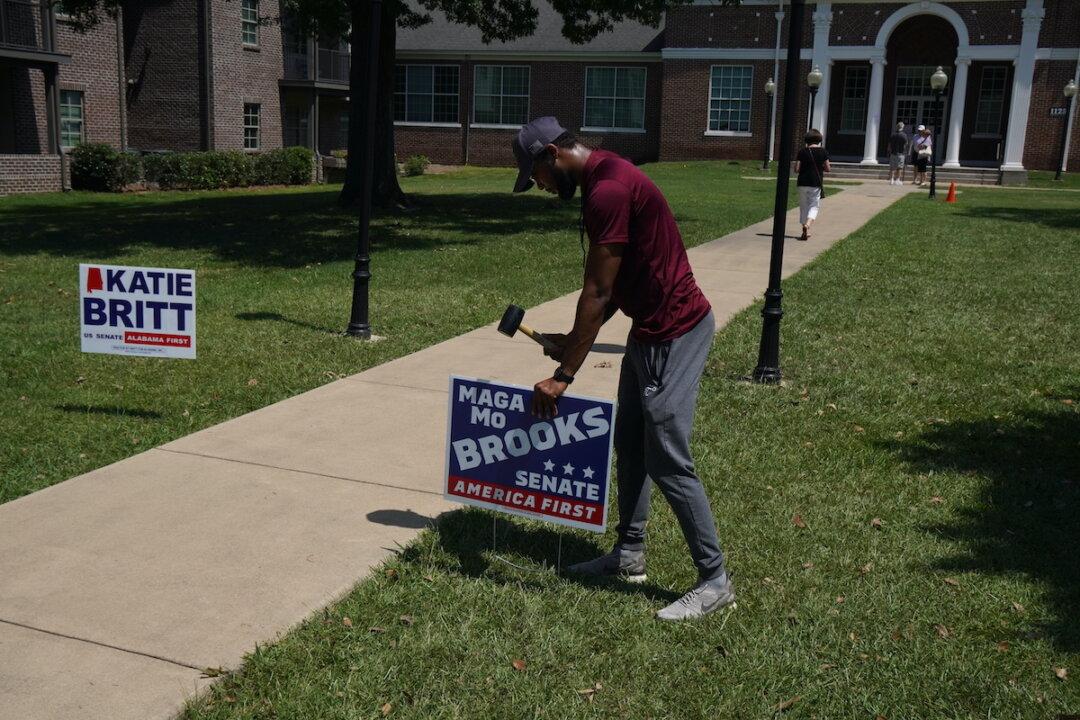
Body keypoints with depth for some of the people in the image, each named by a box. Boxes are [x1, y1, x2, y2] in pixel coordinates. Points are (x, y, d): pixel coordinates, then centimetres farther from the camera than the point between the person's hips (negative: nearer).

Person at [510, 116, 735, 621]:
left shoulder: (607, 192, -21)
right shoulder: (606, 179, 11)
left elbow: (597, 292, -22)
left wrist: (564, 375, -19)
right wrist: (574, 339, 8)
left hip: (672, 335, -11)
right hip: (651, 329, 11)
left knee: (668, 462, -5)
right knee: (630, 445, 17)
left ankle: (715, 582, 7)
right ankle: (629, 554, 31)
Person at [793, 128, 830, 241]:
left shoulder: (802, 152, -2)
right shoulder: (823, 152, -3)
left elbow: (796, 170, -4)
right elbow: (828, 169, -1)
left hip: (803, 183, 1)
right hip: (816, 184, -1)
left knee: (804, 206, 12)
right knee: (814, 206, 6)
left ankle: (806, 232, 14)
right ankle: (808, 224, -20)